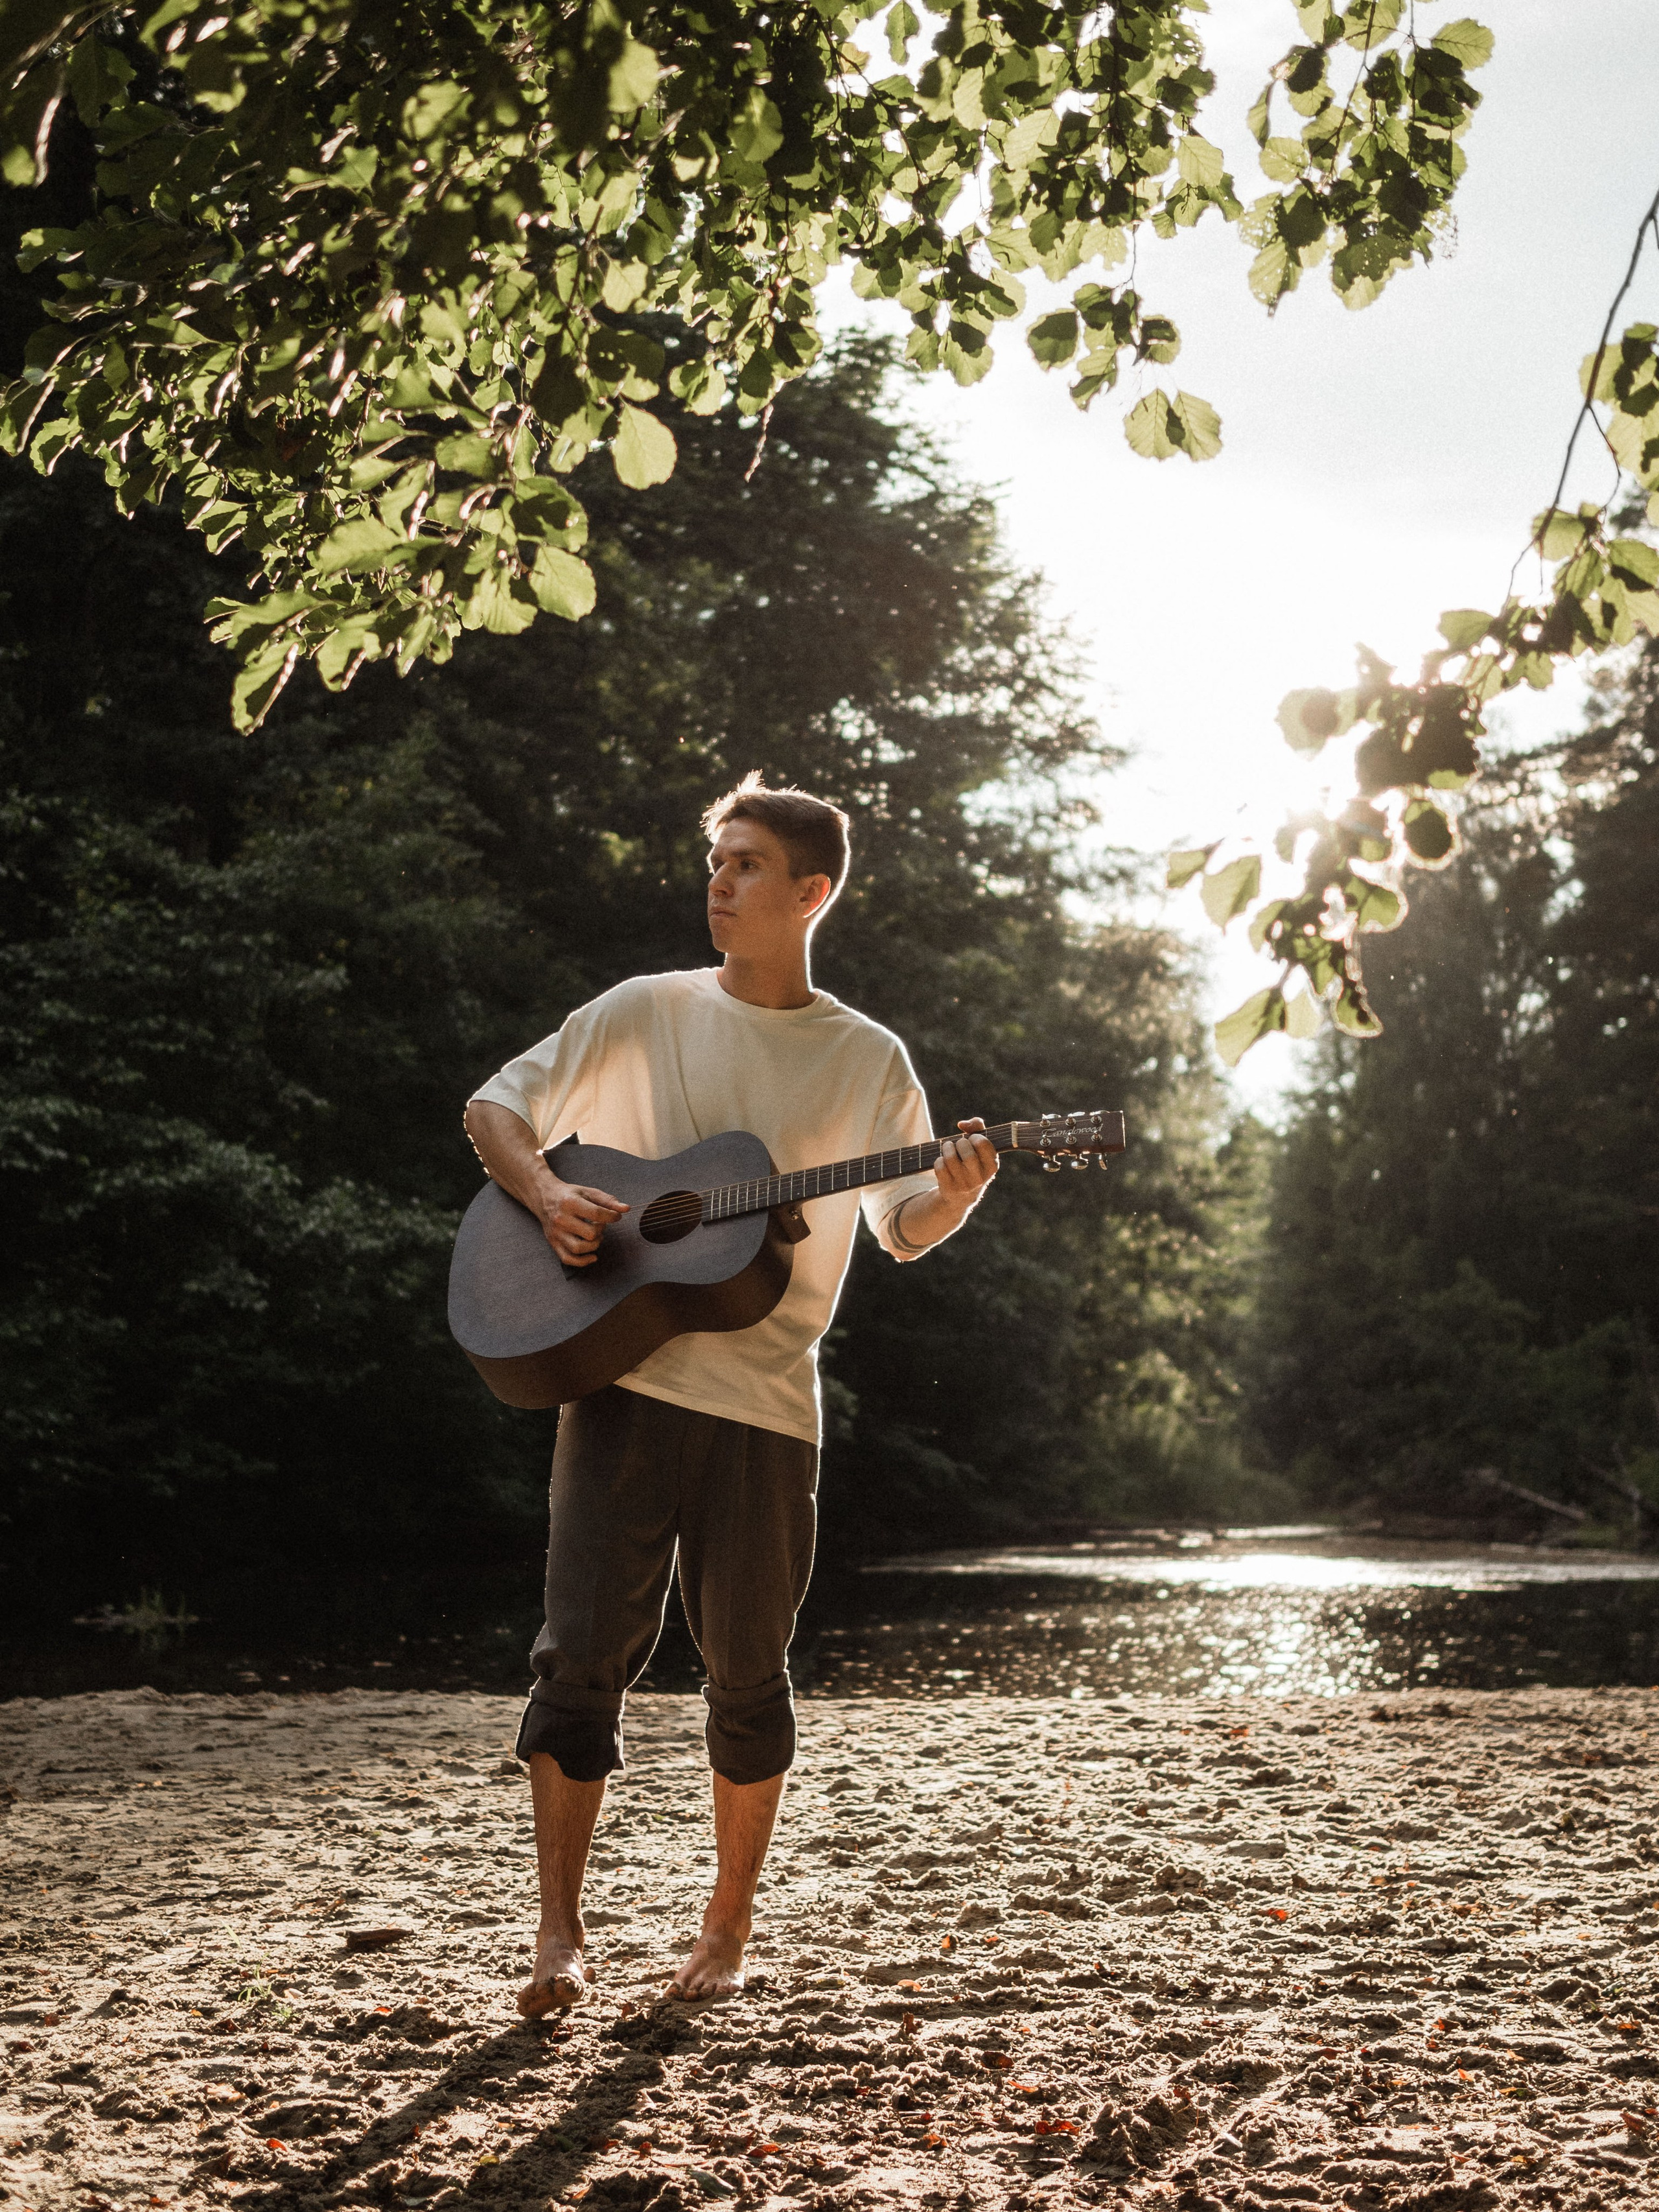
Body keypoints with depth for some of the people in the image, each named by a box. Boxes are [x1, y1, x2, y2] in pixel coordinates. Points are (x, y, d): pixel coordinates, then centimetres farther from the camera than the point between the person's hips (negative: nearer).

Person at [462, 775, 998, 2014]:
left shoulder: (867, 1060, 7)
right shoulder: (645, 1014, 7)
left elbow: (903, 1227, 7)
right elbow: (497, 1107, 12)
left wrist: (958, 1194, -15)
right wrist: (545, 1193, -8)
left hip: (764, 1404, 0)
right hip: (622, 1378, 0)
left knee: (748, 1671, 6)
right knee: (585, 1649, -5)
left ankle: (729, 1933, 22)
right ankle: (561, 1933, 6)